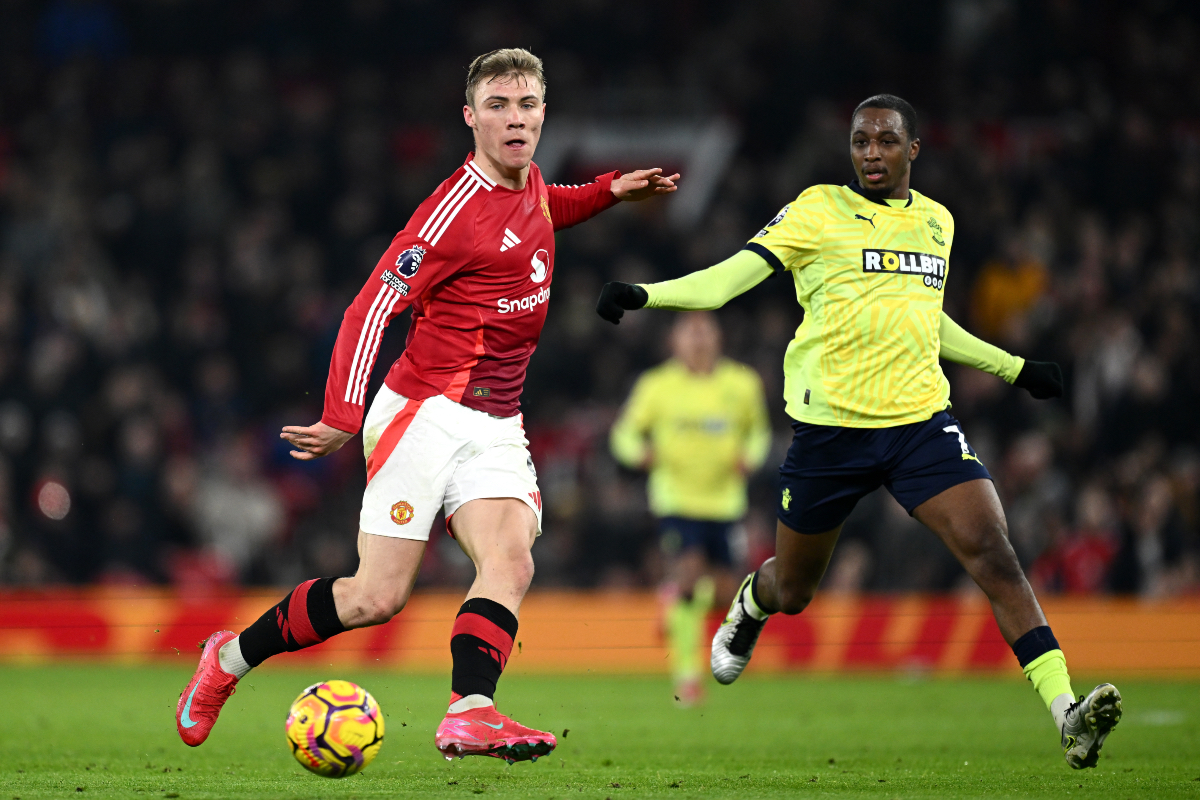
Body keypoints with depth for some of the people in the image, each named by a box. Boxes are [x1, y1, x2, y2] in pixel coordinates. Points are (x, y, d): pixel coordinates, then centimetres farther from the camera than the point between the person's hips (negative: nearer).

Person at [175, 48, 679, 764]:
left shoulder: (530, 186, 9)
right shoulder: (457, 209, -15)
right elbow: (372, 307, -15)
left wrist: (609, 192, 23)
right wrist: (344, 417, -24)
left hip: (496, 429, 7)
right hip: (426, 414, -7)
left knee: (511, 563, -20)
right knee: (378, 597, -7)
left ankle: (469, 713, -35)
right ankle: (231, 657, 14)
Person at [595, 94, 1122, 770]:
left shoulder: (937, 221, 12)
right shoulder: (818, 212, -2)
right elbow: (733, 275, -9)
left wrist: (1015, 368, 33)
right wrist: (643, 295, -24)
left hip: (923, 421, 3)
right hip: (830, 427, -2)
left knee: (994, 554, -17)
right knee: (792, 591, 12)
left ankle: (1067, 713, -21)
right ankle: (750, 607, 51)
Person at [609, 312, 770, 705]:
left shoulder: (742, 385, 2)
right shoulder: (657, 386, -4)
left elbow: (758, 431, 17)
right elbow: (625, 432, 6)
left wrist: (750, 456, -4)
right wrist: (639, 452, -16)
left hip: (724, 500, 3)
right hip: (676, 499, -3)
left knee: (723, 590, 3)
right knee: (689, 570, -22)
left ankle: (678, 594, 41)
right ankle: (686, 671, -12)